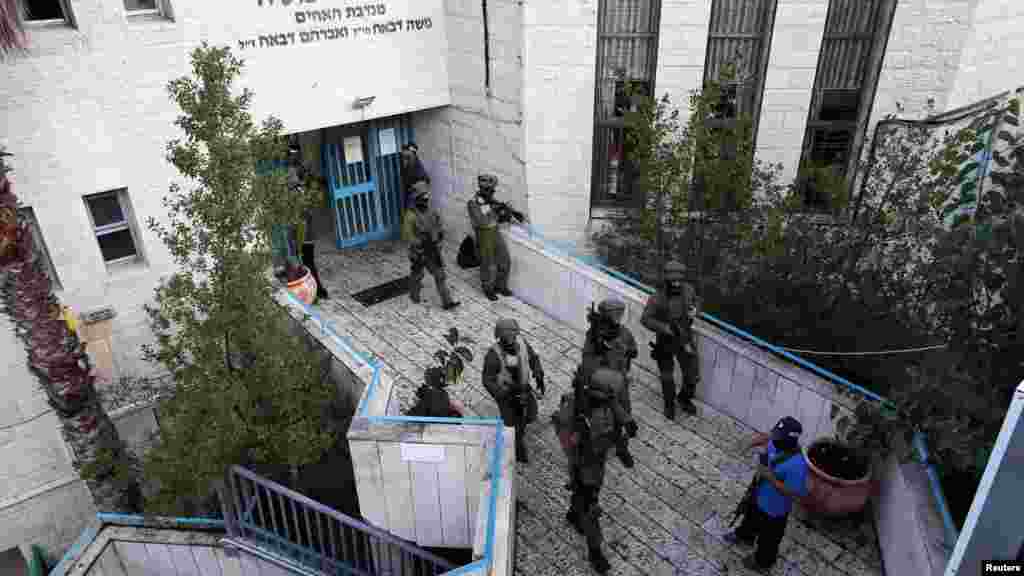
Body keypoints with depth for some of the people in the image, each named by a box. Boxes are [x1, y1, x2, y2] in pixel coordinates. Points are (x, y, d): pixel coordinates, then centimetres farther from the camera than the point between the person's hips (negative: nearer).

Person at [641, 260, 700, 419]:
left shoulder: (687, 289, -13)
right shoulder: (658, 298, -24)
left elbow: (694, 301, 9)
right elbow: (645, 319, -19)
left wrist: (694, 310, -13)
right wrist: (664, 328, -30)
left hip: (685, 340, 3)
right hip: (665, 342, -3)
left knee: (691, 376, 8)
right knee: (667, 378, 11)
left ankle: (684, 398, 40)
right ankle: (669, 404, 40)